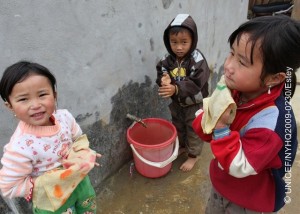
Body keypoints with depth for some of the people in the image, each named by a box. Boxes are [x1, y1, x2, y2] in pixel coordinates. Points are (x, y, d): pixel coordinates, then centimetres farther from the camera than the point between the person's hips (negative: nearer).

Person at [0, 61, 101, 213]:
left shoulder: (64, 116, -19)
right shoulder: (20, 148, -33)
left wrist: (84, 156, -14)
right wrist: (49, 182, -24)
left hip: (80, 182, 5)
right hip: (52, 201, -5)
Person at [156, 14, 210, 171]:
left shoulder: (197, 60, -26)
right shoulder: (168, 59, -12)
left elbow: (196, 85, -32)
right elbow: (161, 73, -8)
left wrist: (176, 89, -44)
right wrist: (164, 80, -33)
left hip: (194, 104, -5)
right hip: (176, 103, 5)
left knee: (193, 130, 13)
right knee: (178, 127, 25)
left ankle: (193, 155, 35)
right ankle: (182, 146, 51)